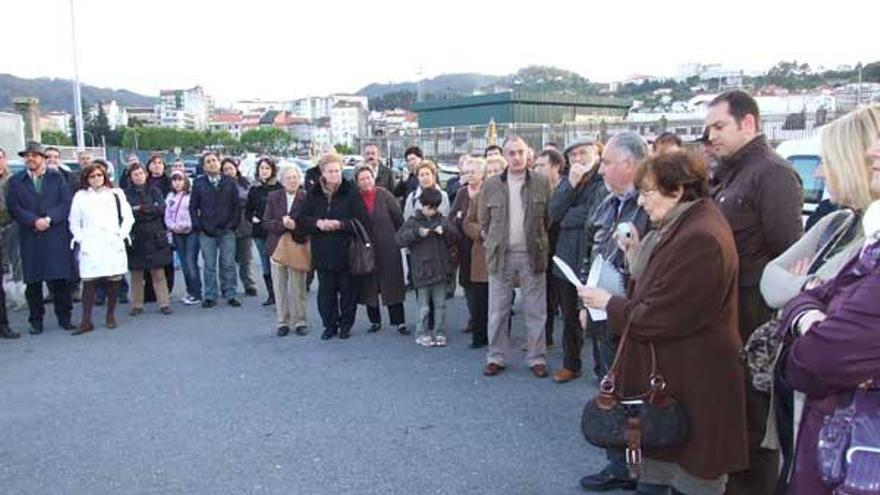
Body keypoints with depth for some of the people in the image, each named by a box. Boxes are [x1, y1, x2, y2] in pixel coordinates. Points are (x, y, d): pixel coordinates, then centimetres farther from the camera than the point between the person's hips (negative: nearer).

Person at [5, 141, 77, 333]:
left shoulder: (57, 178, 9)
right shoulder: (15, 181, 10)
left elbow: (66, 203, 0)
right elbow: (13, 207, 0)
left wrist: (49, 219, -13)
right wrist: (34, 221, -13)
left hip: (56, 236, -1)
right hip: (30, 238, 1)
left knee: (61, 278, 1)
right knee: (33, 281, 4)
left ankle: (64, 317, 11)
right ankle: (36, 320, 13)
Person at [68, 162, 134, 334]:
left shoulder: (116, 194, 10)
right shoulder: (80, 196, 10)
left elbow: (128, 217, 10)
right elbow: (74, 222, 12)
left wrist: (121, 235, 0)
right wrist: (80, 239, 0)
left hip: (113, 246, 0)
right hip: (89, 247, 0)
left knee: (113, 281, 2)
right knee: (88, 282, -4)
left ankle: (110, 316, 15)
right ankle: (86, 321, -2)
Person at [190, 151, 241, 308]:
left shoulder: (230, 182, 5)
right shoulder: (198, 183, 6)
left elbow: (236, 205, 5)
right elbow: (193, 206, 7)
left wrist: (233, 223, -3)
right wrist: (198, 225, -1)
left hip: (227, 230, 0)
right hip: (206, 231, 0)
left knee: (228, 264, 2)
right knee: (209, 265, 4)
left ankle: (230, 295, 10)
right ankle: (210, 296, 11)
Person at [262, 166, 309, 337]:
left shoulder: (306, 198, -3)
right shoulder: (273, 197, 6)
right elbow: (266, 223, -1)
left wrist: (295, 226, -23)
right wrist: (282, 223, -17)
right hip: (277, 246, 2)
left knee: (298, 287, 0)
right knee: (280, 287, 6)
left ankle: (299, 321, 12)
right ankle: (283, 322, 16)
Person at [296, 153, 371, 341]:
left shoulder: (350, 193, -4)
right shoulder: (314, 194, 5)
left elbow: (363, 220, -8)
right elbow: (301, 220, 6)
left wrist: (340, 224, -19)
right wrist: (318, 223, -13)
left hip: (346, 251, -2)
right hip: (322, 252, 2)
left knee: (347, 289, 6)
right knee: (326, 291, 7)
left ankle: (345, 325, 21)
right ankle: (330, 325, 20)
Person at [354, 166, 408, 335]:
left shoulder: (384, 195, -4)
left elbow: (398, 217, -2)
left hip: (388, 248, -2)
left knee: (393, 285, 1)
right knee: (369, 287, 8)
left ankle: (399, 322, 8)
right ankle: (375, 321, 22)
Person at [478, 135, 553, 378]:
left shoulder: (542, 182, 0)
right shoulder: (492, 184, 3)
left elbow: (551, 217, 4)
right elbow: (483, 220, 10)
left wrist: (539, 241, 3)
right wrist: (492, 242, 7)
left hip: (532, 255, -1)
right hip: (501, 255, 1)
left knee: (535, 311, 6)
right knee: (497, 310, 8)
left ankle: (537, 358, 17)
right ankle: (495, 357, 19)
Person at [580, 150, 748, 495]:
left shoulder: (699, 238, -23)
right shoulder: (684, 227, 11)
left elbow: (658, 318, -23)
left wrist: (609, 303, -9)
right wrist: (638, 258, 1)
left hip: (691, 387, -10)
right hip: (669, 378, 10)